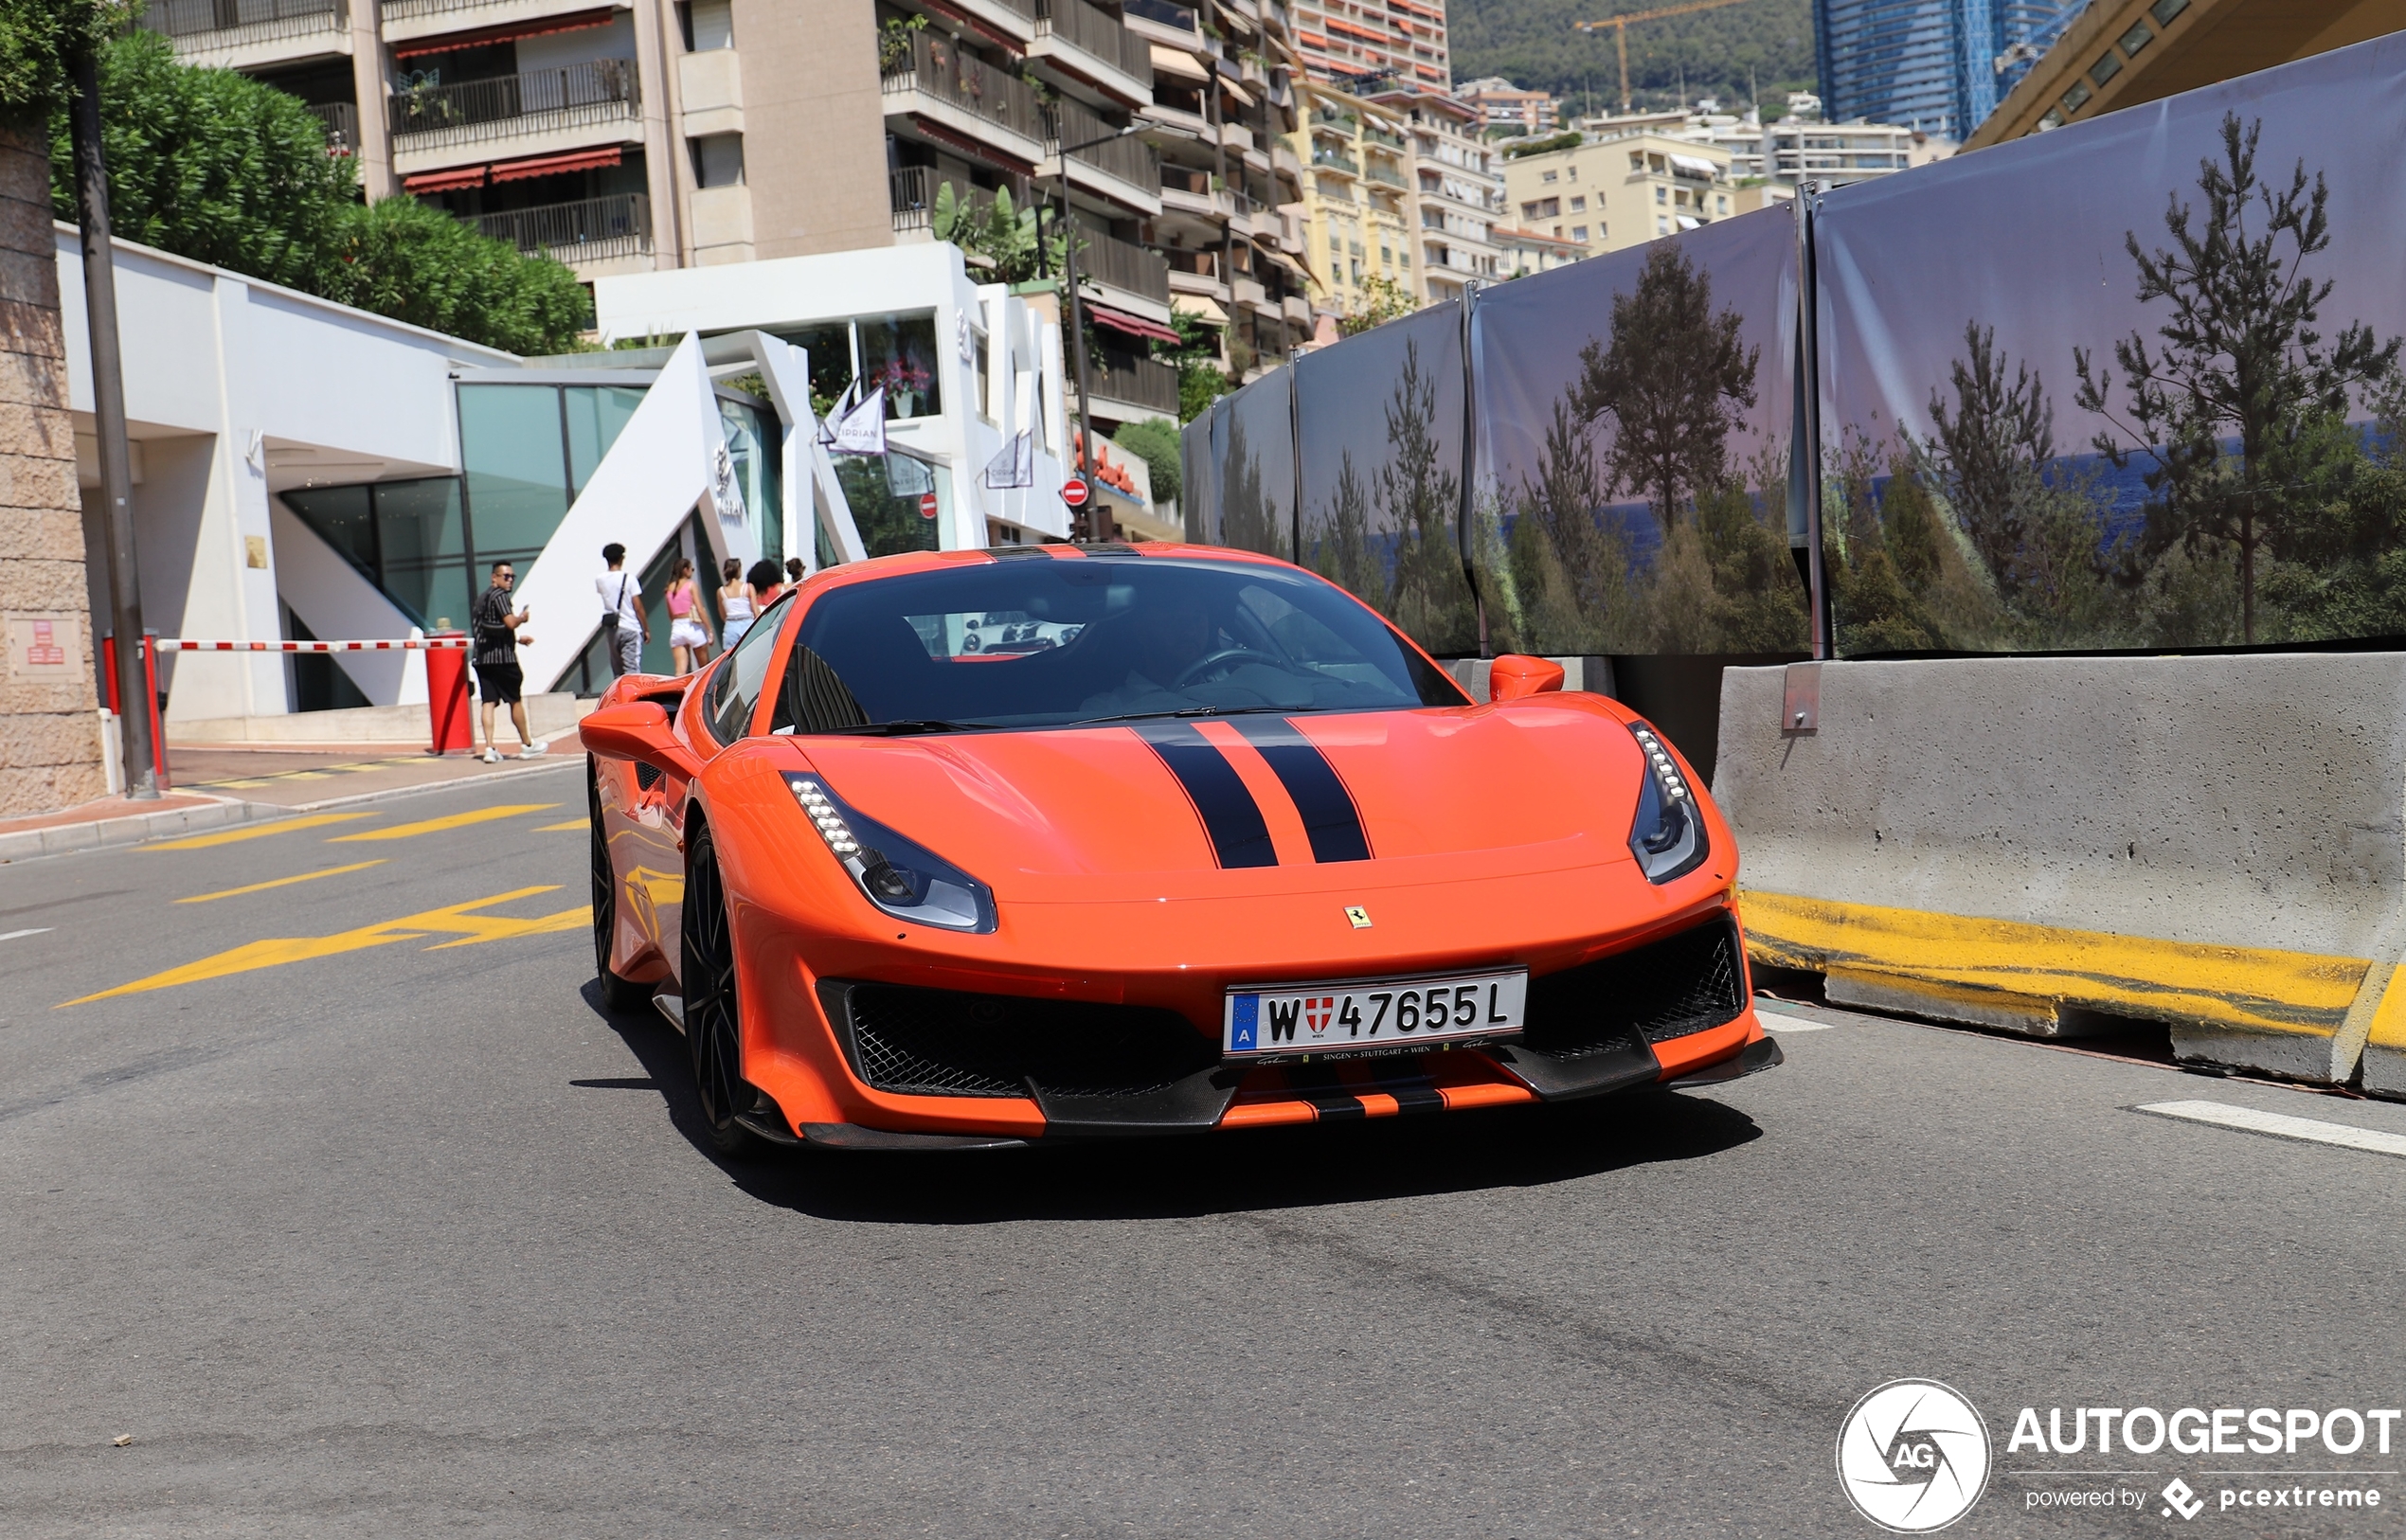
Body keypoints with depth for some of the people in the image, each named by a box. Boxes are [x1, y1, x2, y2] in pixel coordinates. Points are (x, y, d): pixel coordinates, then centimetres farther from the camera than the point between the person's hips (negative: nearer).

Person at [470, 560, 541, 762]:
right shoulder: (500, 595, -9)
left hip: (482, 656, 7)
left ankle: (489, 747, -8)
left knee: (488, 702, 1)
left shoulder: (482, 598, 19)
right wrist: (522, 618, 2)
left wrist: (517, 638, 26)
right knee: (515, 701, 5)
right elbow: (510, 622, -19)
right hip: (502, 656, -7)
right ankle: (527, 745, 16)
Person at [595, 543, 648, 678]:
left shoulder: (600, 580, 2)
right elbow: (638, 607, -7)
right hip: (630, 628, -4)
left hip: (611, 628, 4)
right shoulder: (629, 578, -8)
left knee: (617, 671, 10)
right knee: (632, 669, -7)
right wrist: (646, 629, 1)